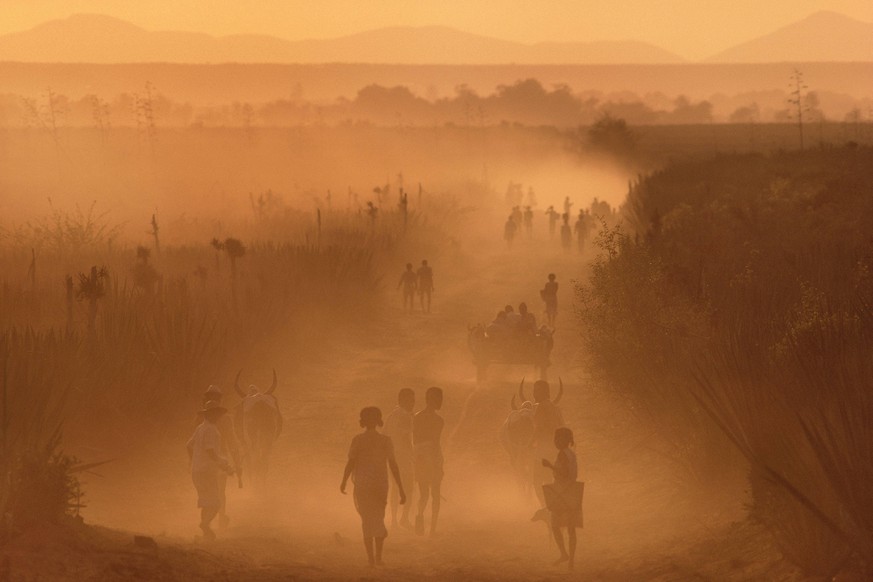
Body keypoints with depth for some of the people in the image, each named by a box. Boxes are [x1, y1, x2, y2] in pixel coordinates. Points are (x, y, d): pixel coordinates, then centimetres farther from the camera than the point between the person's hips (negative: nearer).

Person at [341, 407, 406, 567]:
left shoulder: (358, 440, -8)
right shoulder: (385, 441, -4)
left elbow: (351, 463, -7)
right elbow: (393, 465, -6)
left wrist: (343, 482, 9)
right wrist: (401, 489, -4)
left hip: (362, 485, -2)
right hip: (381, 484, 2)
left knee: (367, 519, 6)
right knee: (378, 518, 18)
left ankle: (371, 557, -2)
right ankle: (378, 556, 18)